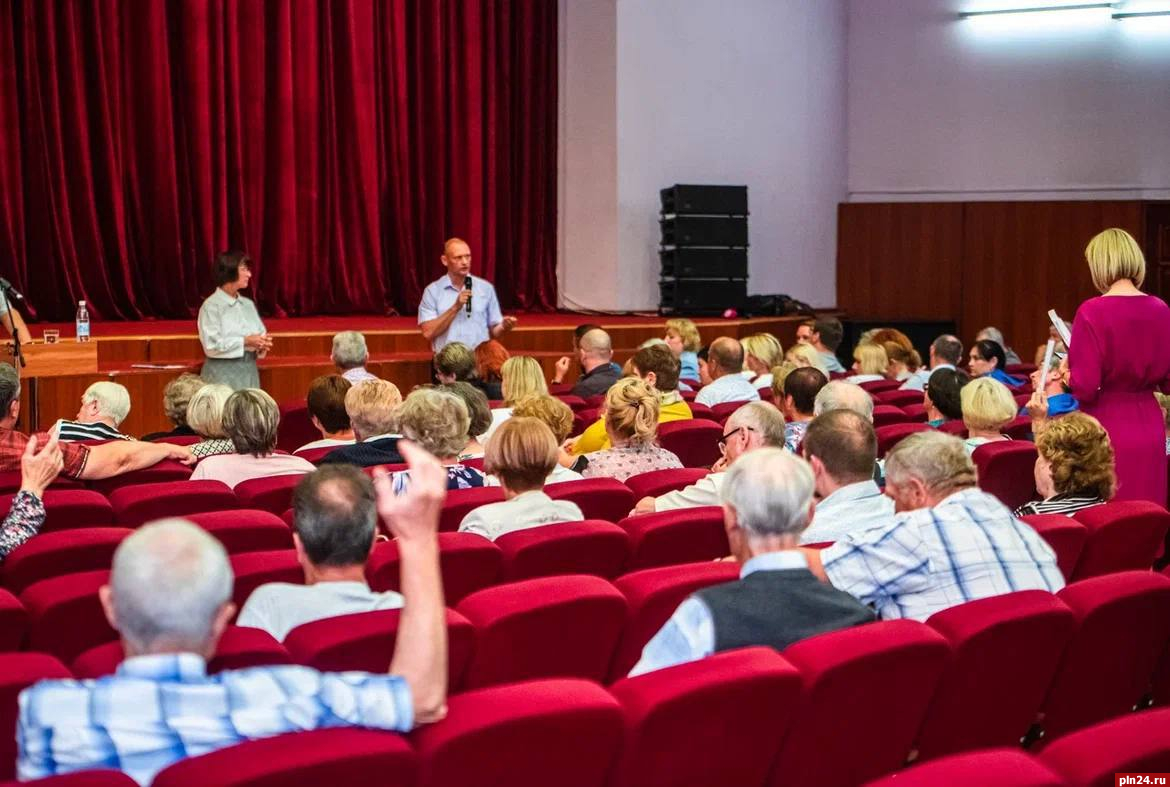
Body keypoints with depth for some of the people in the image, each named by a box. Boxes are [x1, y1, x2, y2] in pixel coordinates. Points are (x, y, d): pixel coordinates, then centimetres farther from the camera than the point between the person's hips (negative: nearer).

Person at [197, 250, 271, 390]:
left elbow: (261, 333, 14)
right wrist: (245, 342, -17)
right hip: (222, 374, -5)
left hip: (249, 372, 5)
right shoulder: (211, 305, -6)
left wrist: (262, 343, -9)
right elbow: (211, 345, -14)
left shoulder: (248, 304, 12)